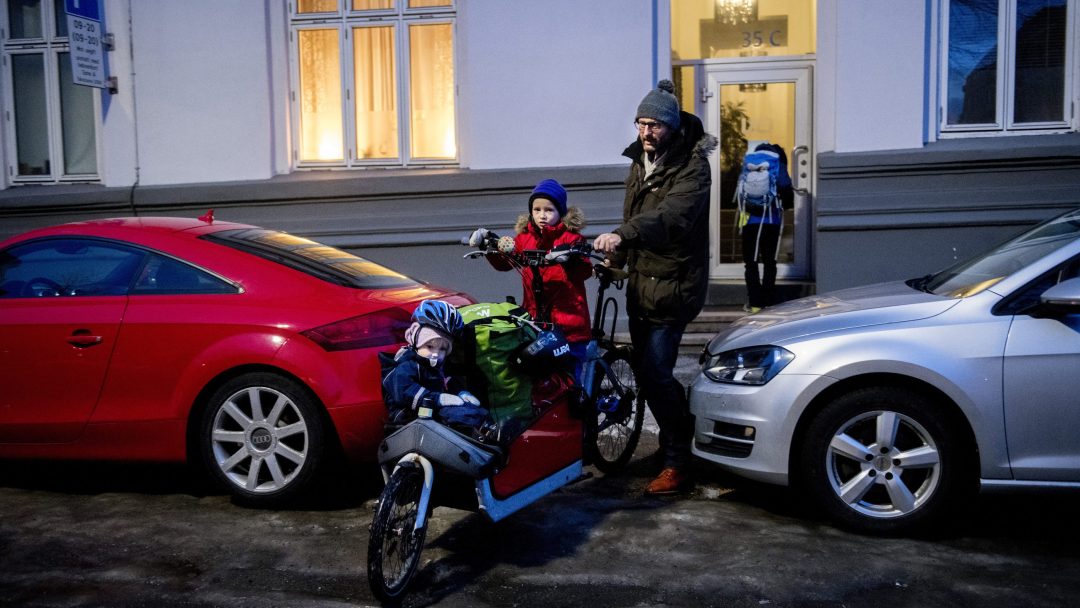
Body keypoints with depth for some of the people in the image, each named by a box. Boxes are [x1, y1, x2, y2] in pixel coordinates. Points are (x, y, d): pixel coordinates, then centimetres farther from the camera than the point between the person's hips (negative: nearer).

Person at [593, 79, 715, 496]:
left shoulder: (692, 167, -14)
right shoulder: (639, 163, 13)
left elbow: (672, 216, -33)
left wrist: (622, 235, -47)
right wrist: (618, 254, 14)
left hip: (673, 285, -8)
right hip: (641, 282, 9)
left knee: (654, 373, -13)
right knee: (647, 369, 15)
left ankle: (677, 464, -1)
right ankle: (685, 427, 37)